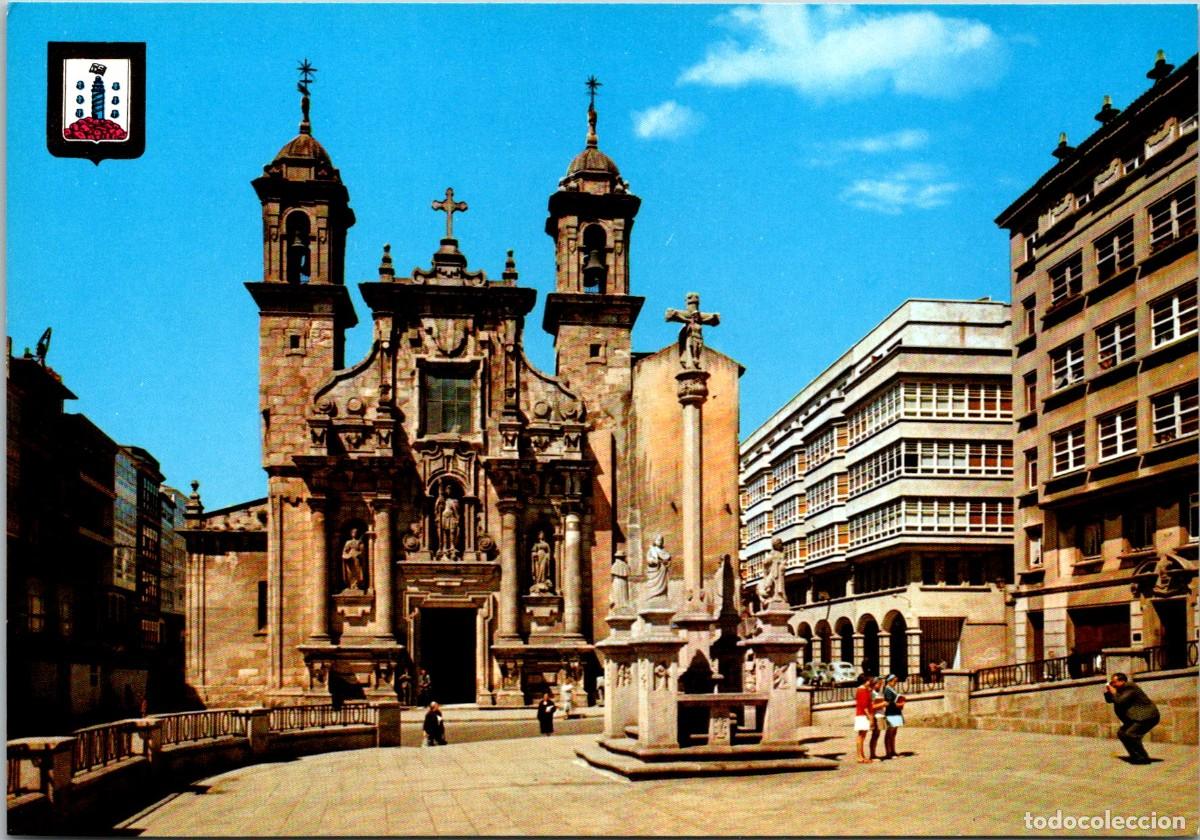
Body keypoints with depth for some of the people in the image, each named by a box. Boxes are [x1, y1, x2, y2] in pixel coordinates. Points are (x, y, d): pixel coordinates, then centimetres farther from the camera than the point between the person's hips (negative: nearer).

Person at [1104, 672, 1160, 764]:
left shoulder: (1130, 688, -19)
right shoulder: (1121, 689, 10)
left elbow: (1120, 701, -29)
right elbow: (1109, 700, 18)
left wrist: (1114, 693, -13)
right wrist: (1107, 692, 1)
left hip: (1148, 717, -11)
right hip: (1137, 717, 11)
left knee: (1130, 734, -23)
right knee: (1121, 733, 9)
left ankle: (1143, 758, -15)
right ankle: (1135, 756, 13)